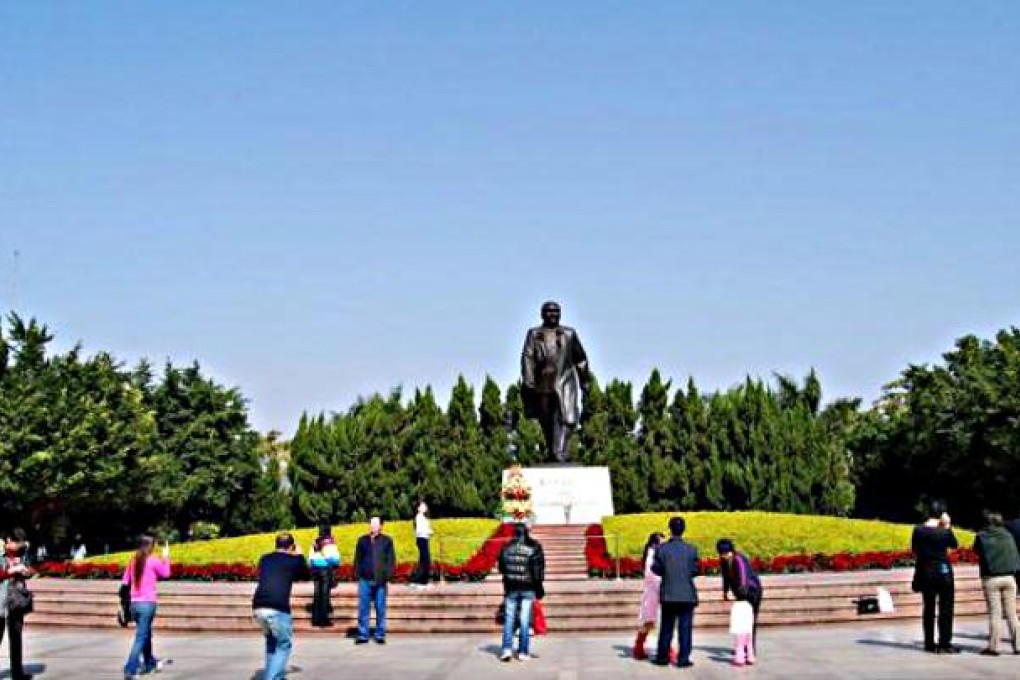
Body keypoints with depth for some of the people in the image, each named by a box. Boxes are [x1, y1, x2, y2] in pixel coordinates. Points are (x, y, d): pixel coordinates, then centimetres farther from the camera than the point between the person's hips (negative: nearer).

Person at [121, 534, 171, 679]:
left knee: (146, 634, 23)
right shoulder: (154, 561, -9)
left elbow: (125, 582, 7)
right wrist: (166, 557, 18)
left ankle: (150, 663, 37)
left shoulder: (133, 562, 5)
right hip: (147, 604, -6)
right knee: (140, 638, -5)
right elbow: (166, 574, 8)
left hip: (134, 604, 6)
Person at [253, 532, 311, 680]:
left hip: (258, 607, 5)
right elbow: (306, 576, 25)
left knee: (271, 640, 26)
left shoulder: (264, 559, 18)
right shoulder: (294, 560, 7)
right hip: (278, 609, -5)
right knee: (284, 644, 10)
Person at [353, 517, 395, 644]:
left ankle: (380, 635, 9)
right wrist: (357, 573, 1)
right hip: (365, 580, 1)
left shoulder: (387, 541, 6)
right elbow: (357, 558, 12)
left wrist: (387, 575, -7)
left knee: (380, 609, 2)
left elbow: (391, 560, 4)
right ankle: (363, 635, 7)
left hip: (380, 581, -1)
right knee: (363, 608, 2)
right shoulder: (363, 540, 12)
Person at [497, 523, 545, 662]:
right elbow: (539, 569, -6)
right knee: (525, 620, 2)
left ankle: (507, 649, -2)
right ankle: (523, 652, 4)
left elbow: (501, 568, 9)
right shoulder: (534, 547, -5)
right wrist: (539, 587, 1)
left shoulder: (506, 547, 1)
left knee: (509, 619, 9)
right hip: (528, 589, -1)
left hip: (511, 588, 1)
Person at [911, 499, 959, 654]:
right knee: (945, 608, 3)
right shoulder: (945, 531, -12)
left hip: (925, 571, 4)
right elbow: (954, 545, 6)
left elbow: (915, 552, 4)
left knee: (928, 607, 12)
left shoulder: (918, 530, -3)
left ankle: (929, 643, 17)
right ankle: (944, 644, 1)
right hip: (943, 570, -4)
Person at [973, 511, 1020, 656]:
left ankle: (993, 647, -1)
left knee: (995, 614, -1)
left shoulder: (982, 536, -5)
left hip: (991, 579, -3)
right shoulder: (1007, 535, 5)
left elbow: (977, 550, 9)